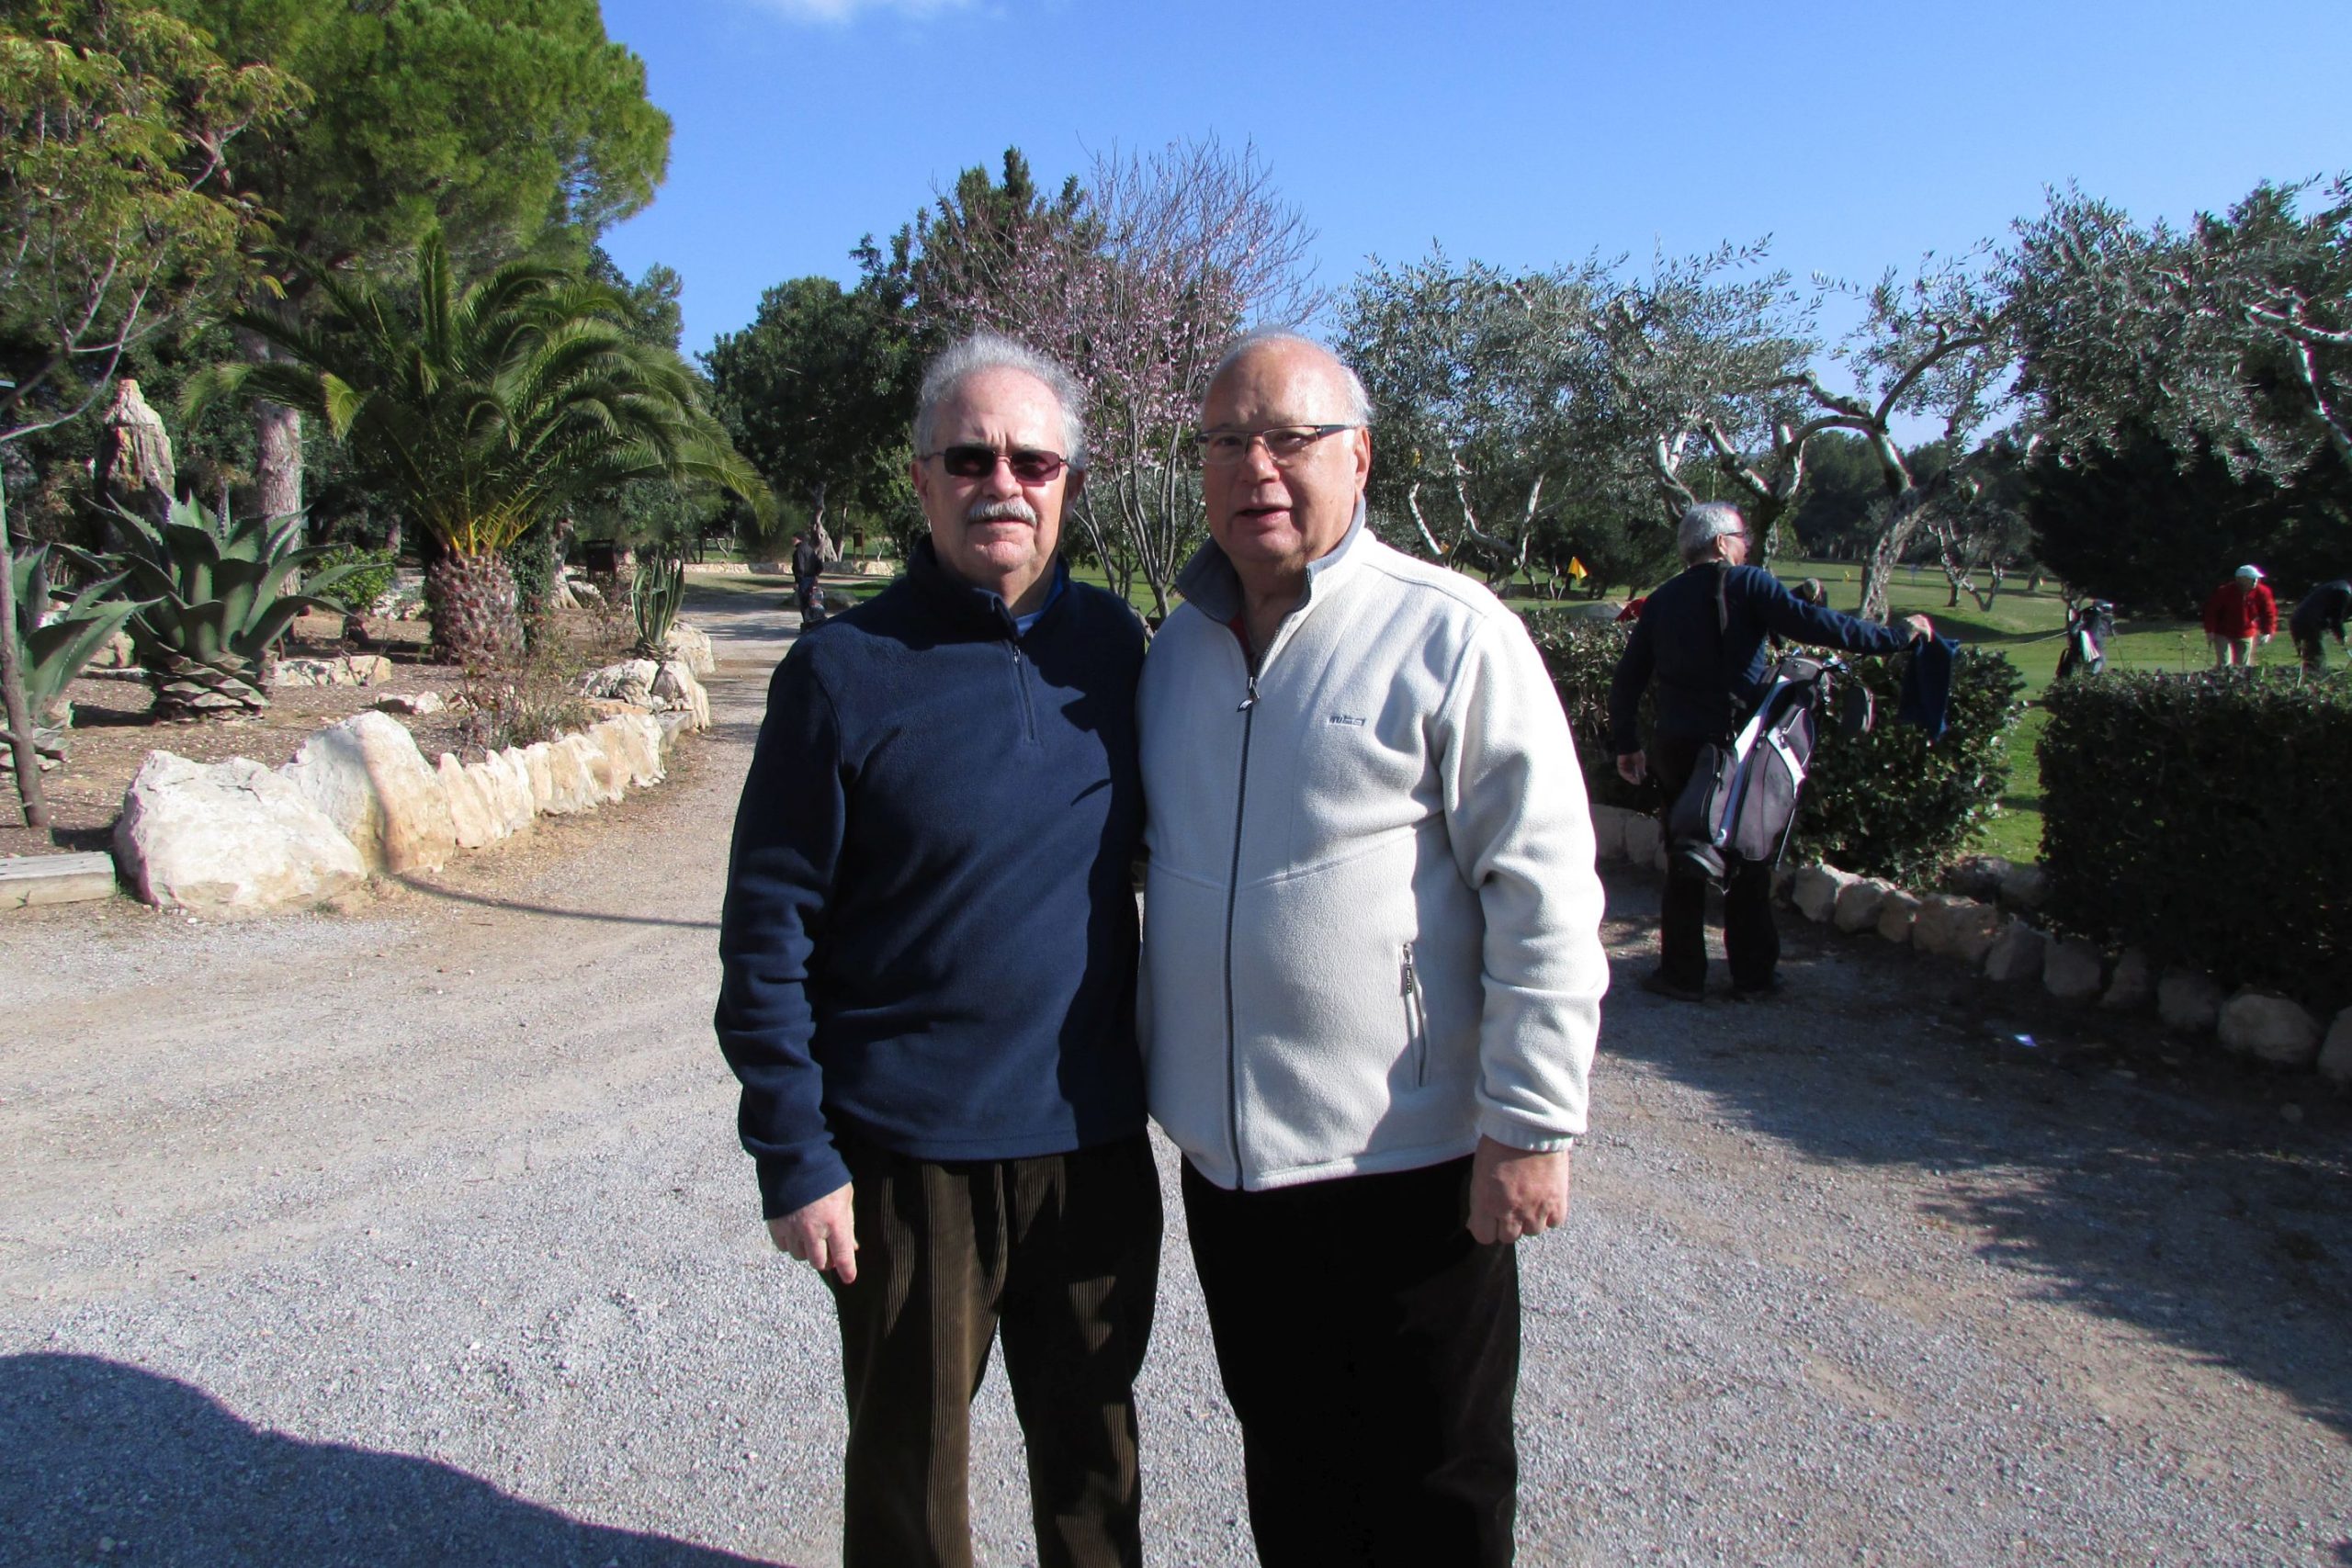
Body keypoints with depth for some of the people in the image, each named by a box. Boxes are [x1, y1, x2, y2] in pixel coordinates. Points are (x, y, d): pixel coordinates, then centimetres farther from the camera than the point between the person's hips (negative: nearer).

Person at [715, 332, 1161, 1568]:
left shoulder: (1109, 642, 2)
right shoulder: (844, 669, -10)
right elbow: (768, 929, -8)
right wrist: (794, 1156, -10)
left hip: (1096, 1139, 4)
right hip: (910, 1153, -3)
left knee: (1093, 1442, 21)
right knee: (910, 1464, 15)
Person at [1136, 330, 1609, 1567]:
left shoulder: (1450, 636, -12)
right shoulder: (1175, 649, 7)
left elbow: (1547, 899, -13)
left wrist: (1530, 1125, -15)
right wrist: (1162, 1071, 17)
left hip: (1406, 1163, -5)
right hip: (1226, 1162, 6)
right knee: (1288, 1467, 23)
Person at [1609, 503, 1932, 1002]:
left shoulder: (1661, 601, 9)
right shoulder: (1748, 585, -6)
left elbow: (1627, 679, 10)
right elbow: (1813, 624, -19)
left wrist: (1628, 744, 19)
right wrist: (1897, 635, -14)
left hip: (1676, 750, 3)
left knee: (1684, 865, 10)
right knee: (1749, 864, 9)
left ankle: (1682, 974, 11)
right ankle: (1753, 974, 17)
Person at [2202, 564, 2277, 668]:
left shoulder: (2261, 592, -10)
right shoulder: (2225, 592, -19)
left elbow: (2269, 612, -1)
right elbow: (2211, 610, -13)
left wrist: (2267, 632, -9)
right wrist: (2210, 631, -14)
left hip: (2245, 635, 3)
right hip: (2223, 634, -3)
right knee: (2224, 665, -10)